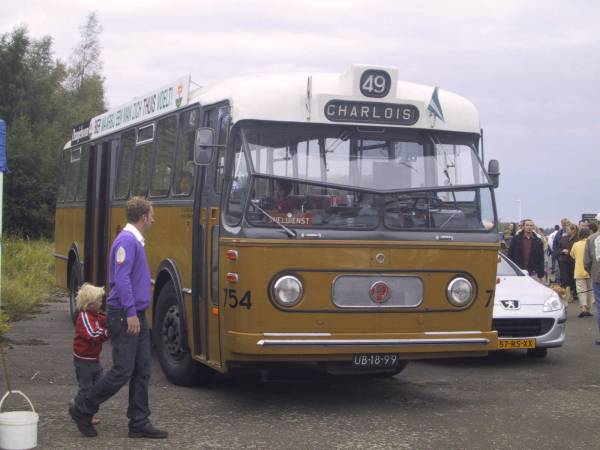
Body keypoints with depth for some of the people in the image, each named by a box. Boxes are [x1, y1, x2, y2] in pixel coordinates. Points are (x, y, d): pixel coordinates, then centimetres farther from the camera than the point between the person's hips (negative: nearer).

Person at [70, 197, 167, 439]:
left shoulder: (136, 241, 16)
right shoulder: (126, 240, -16)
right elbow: (122, 279, -23)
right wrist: (130, 313, -24)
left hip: (137, 315, 10)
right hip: (125, 316, -10)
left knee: (142, 371, 8)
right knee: (122, 372, -6)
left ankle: (139, 423, 12)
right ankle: (82, 410, 8)